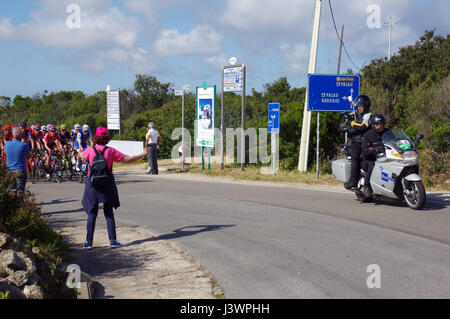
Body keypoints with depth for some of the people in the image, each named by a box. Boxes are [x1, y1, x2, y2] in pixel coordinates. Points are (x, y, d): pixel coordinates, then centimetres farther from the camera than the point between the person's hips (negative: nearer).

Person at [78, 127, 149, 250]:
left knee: (92, 213, 7)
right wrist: (142, 154, 8)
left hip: (93, 184, 0)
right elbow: (127, 159, -5)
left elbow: (82, 155, 19)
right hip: (107, 184, 0)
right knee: (109, 213, 9)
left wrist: (79, 151, 43)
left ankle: (89, 242, 5)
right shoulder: (110, 151, -6)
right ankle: (113, 240, 6)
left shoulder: (90, 150, -4)